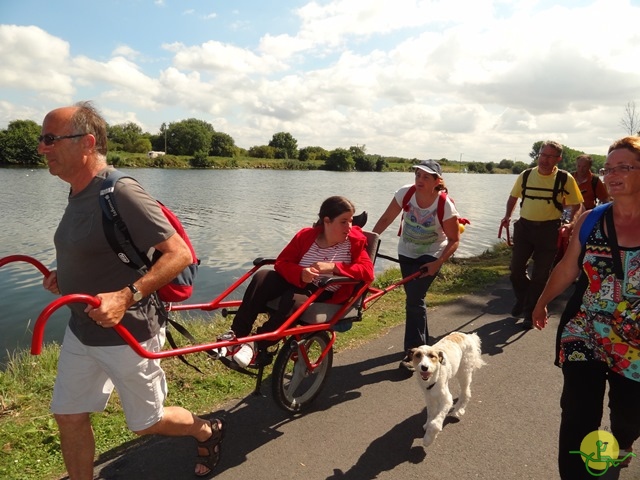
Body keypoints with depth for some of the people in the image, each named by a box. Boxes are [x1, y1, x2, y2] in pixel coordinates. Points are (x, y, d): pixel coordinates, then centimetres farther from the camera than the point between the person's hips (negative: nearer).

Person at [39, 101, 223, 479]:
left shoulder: (121, 193, -23)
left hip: (127, 334, -8)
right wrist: (64, 276, 7)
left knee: (146, 423, 12)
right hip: (81, 330, 8)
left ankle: (208, 432, 39)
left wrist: (127, 296, -34)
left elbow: (179, 253, -26)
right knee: (69, 417, 16)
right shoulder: (80, 192, 4)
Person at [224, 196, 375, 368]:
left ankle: (256, 344, -23)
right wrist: (300, 273, -26)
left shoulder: (356, 242, -6)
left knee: (292, 299, -34)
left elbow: (368, 271, -18)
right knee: (262, 277, -22)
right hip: (298, 284, 4)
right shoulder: (306, 235, -2)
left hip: (325, 297, -3)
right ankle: (235, 335, -22)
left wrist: (333, 267, -29)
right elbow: (281, 262, -3)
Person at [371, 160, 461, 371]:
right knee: (414, 299, 11)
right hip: (406, 253, 4)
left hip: (431, 256, -4)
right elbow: (386, 219, -8)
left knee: (414, 299, -14)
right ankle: (422, 342, 33)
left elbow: (454, 240, -15)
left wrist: (438, 263, -24)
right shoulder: (405, 193, -17)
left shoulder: (445, 205, -23)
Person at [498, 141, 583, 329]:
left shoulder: (565, 179, -6)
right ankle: (522, 299, 33)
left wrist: (570, 224, -13)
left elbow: (576, 204, 2)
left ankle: (530, 313, 20)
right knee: (516, 268, 5)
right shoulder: (525, 175, 2)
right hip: (524, 227, 3)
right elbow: (513, 197, 15)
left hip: (549, 230, -2)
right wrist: (507, 216, 2)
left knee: (540, 275, 5)